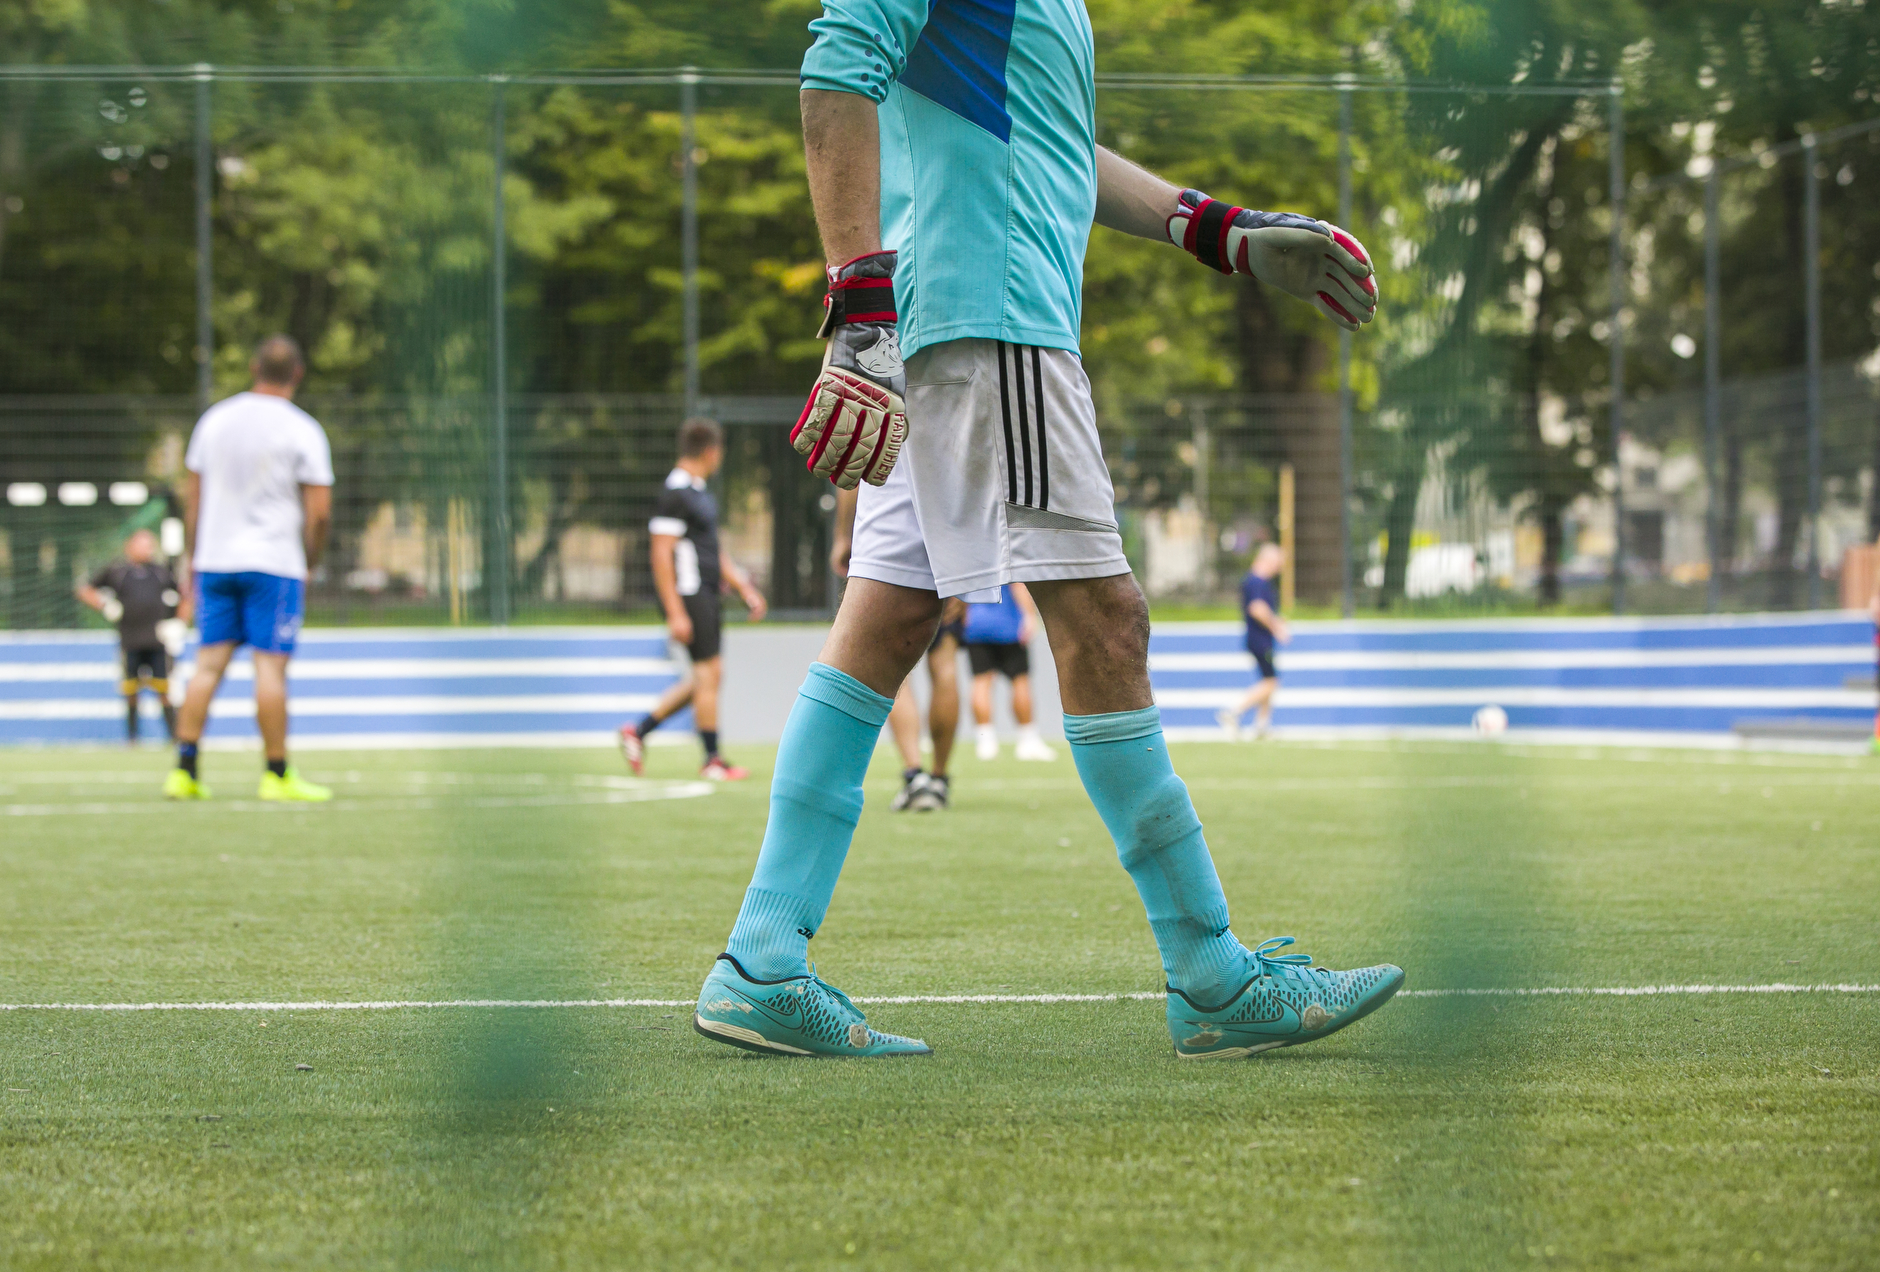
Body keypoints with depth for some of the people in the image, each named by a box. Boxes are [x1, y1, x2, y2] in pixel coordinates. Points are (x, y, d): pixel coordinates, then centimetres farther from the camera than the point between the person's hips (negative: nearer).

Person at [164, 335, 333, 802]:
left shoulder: (214, 419, 8)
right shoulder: (303, 431, -6)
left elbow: (192, 499, 11)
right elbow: (319, 512, -9)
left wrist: (194, 560, 18)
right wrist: (310, 558, 7)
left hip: (214, 560, 5)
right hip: (275, 563, -5)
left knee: (209, 665, 5)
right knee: (271, 667, -3)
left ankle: (184, 770, 1)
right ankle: (277, 775, -1)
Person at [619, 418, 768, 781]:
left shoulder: (699, 491, 17)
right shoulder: (675, 494, -15)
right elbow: (661, 555, -18)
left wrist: (744, 588, 22)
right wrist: (675, 613, -22)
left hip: (707, 594, 10)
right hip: (687, 595, -10)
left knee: (703, 678, 11)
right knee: (709, 673, -6)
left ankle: (639, 730, 19)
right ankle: (713, 761, 1)